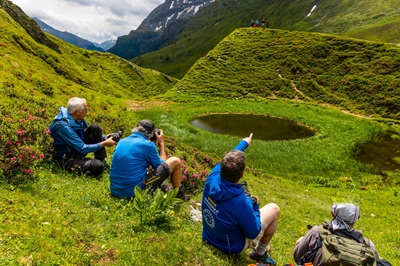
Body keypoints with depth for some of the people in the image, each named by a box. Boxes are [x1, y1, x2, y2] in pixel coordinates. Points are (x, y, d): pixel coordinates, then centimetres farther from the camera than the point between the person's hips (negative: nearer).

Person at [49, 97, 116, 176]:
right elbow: (83, 149, -28)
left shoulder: (77, 117, -4)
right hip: (66, 159, -9)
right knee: (97, 167, -33)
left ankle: (101, 161, -3)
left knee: (94, 128, -9)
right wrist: (104, 143, -20)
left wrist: (104, 138, -3)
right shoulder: (63, 126, -29)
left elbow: (89, 133, 13)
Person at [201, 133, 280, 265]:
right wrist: (254, 205, -9)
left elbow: (229, 160, -1)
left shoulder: (213, 176, -23)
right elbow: (253, 233, -22)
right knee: (274, 209, 3)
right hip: (232, 247, -6)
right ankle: (260, 253, 24)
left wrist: (244, 143, 17)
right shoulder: (240, 201, -39)